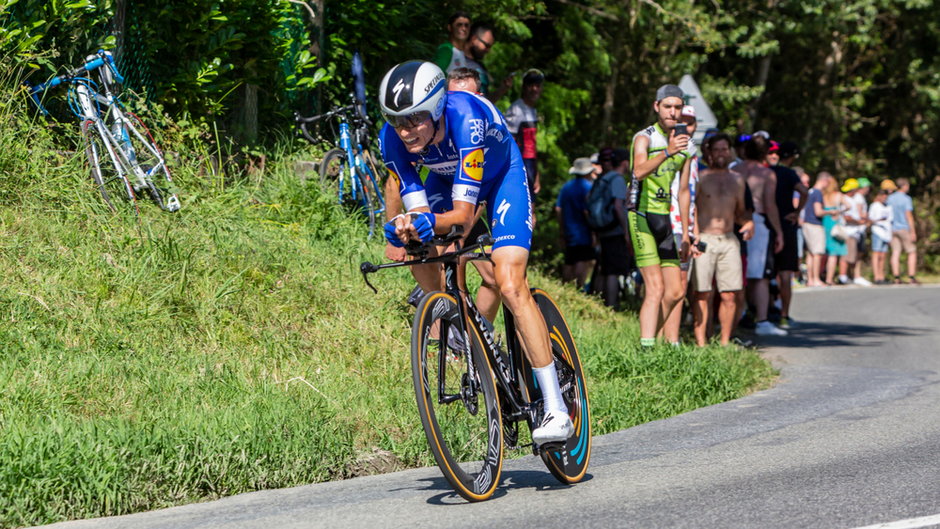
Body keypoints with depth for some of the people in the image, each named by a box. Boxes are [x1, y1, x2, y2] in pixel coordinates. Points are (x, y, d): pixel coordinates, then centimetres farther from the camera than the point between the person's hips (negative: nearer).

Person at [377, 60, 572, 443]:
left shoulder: (466, 118, -40)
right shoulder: (393, 138, -27)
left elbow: (463, 214, -39)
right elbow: (417, 209, -26)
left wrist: (432, 222, -59)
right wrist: (406, 227, -48)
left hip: (501, 175, -5)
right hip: (447, 177, 5)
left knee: (510, 286, -20)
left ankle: (556, 410, -20)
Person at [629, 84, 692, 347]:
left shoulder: (683, 144, 12)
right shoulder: (644, 138, -10)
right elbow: (640, 171, -32)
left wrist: (685, 232, 18)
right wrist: (667, 151, -47)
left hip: (664, 219, 7)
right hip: (642, 216, -7)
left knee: (675, 292, 6)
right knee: (656, 288, -18)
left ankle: (649, 338, 19)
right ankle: (646, 348, -21)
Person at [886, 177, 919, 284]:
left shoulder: (890, 198, 8)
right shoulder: (906, 199, -10)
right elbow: (909, 215, -15)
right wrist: (913, 232, -13)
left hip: (893, 228, 6)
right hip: (904, 228, -6)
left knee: (895, 253, 4)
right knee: (912, 252, 2)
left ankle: (897, 278, -2)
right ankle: (911, 277, -4)